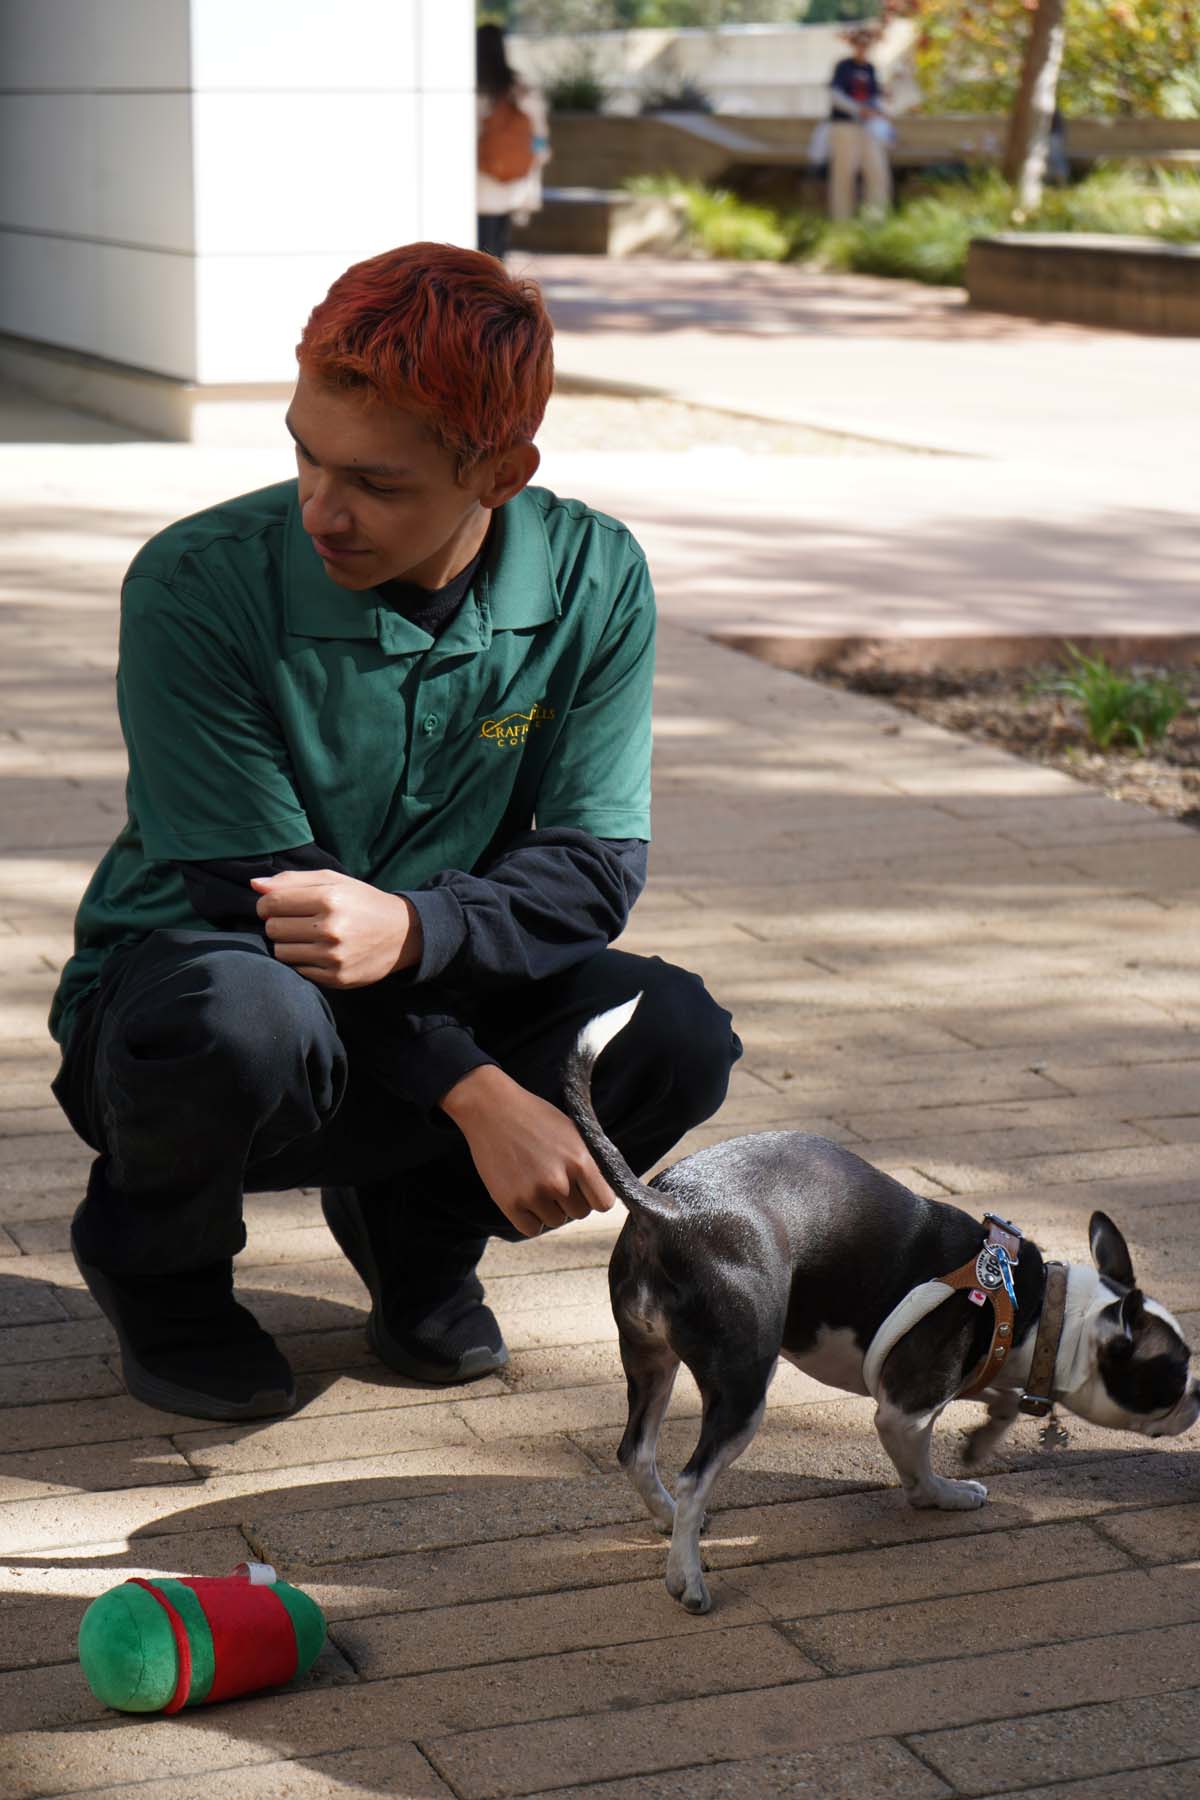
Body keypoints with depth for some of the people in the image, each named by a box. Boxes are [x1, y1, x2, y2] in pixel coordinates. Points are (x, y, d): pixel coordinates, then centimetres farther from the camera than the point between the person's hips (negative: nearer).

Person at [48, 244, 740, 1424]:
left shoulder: (594, 583, -9)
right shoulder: (195, 588, -20)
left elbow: (594, 866, -10)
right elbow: (257, 892, -21)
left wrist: (411, 927, -32)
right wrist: (479, 1096, -30)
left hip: (434, 1003, 4)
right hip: (172, 1003, -3)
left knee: (673, 1037, -23)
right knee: (242, 1015, -39)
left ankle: (416, 1225, 9)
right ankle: (156, 1266, -2)